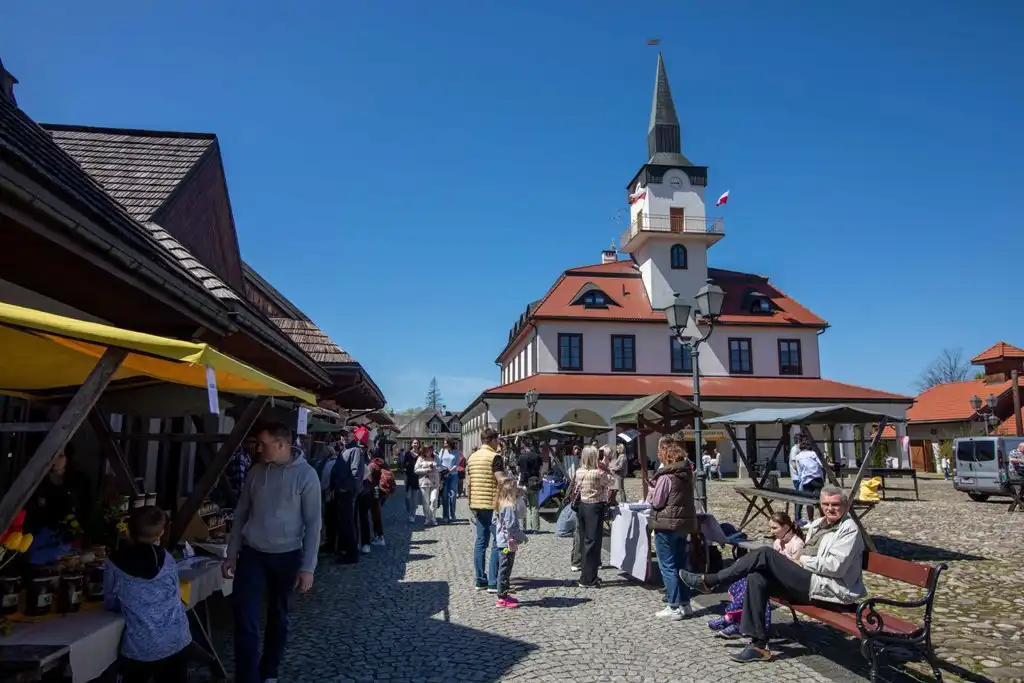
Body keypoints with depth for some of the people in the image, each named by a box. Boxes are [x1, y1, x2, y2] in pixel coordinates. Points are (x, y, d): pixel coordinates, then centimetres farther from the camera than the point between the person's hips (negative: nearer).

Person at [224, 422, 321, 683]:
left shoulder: (305, 475, -13)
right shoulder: (256, 472, 0)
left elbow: (313, 523, -11)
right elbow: (241, 514, 10)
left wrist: (307, 567, -13)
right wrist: (231, 554, 8)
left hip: (286, 557, -2)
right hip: (252, 554, 3)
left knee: (277, 617, 14)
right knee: (246, 620, -4)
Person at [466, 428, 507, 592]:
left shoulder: (472, 457, 11)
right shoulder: (494, 456, -11)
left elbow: (468, 484, 14)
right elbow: (502, 480, -21)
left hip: (477, 504, 7)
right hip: (493, 505, -7)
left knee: (480, 541, 12)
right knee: (497, 542, -1)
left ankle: (480, 580, 15)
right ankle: (493, 583, -2)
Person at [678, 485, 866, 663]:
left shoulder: (849, 529, -5)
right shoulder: (819, 523, 19)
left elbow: (834, 566, -17)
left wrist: (804, 560, -7)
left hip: (823, 587, -9)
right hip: (805, 582, 9)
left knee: (765, 554, -20)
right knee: (757, 578, -15)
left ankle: (709, 581, -15)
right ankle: (758, 644, -13)